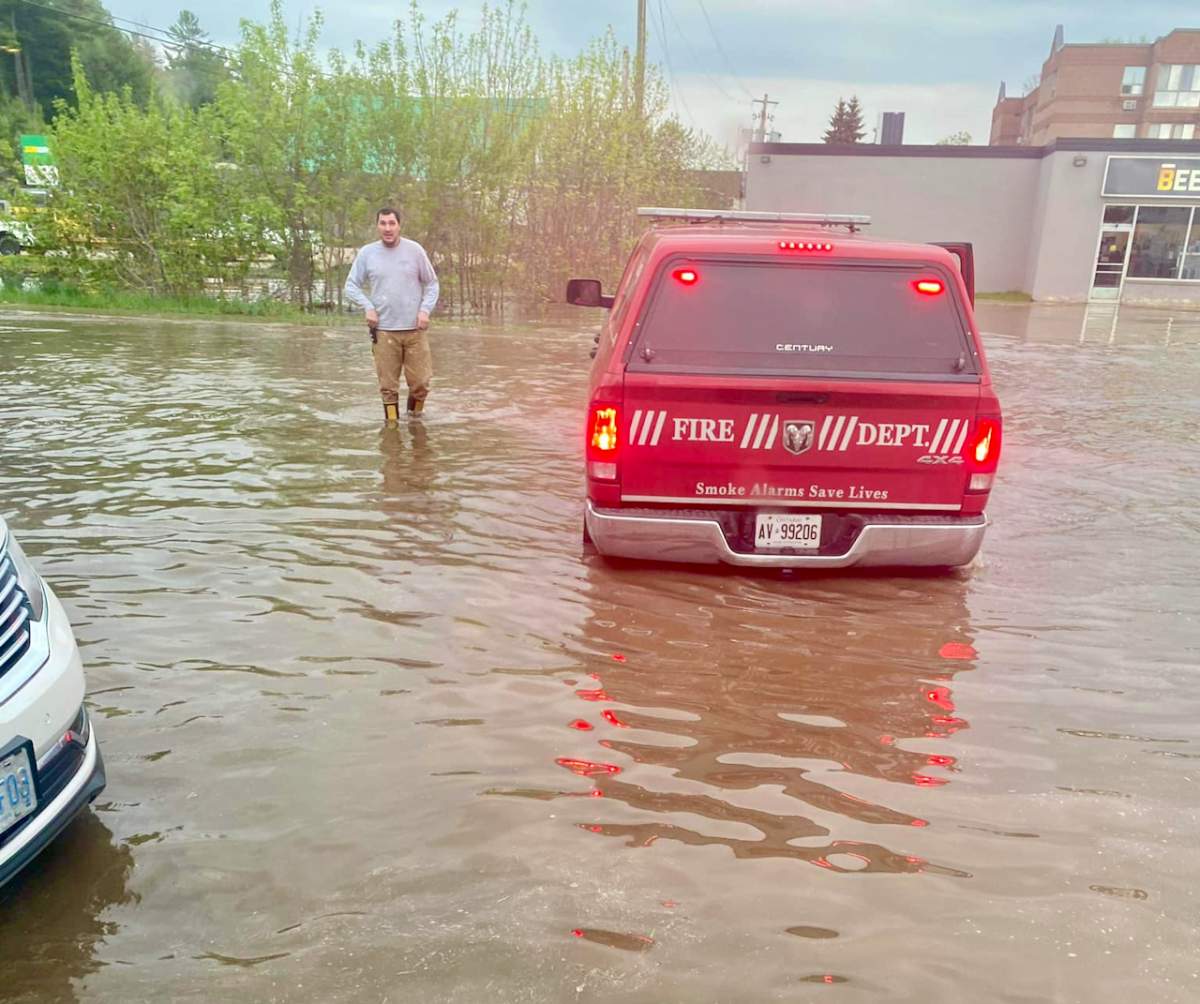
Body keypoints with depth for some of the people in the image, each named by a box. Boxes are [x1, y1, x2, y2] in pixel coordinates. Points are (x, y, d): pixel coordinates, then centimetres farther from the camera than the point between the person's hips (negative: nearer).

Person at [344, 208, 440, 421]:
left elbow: (432, 284, 9)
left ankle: (415, 416, 27)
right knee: (388, 386, 2)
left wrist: (425, 309, -5)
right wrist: (368, 307, -6)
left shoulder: (414, 250, 3)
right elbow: (351, 286, 10)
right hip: (383, 331, 0)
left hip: (415, 329, 0)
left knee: (420, 381, 1)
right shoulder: (366, 253, 3)